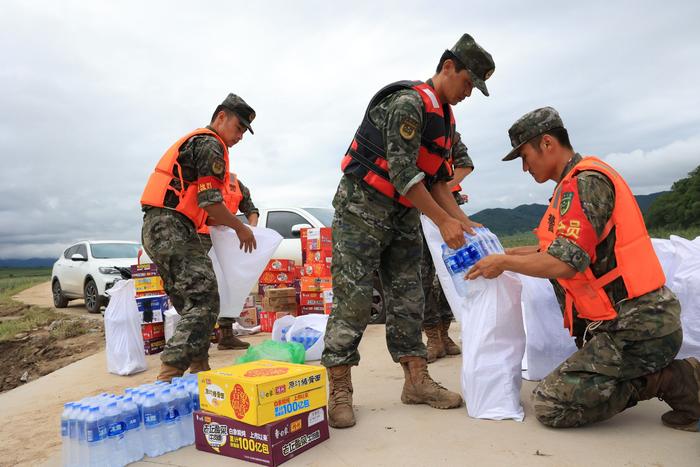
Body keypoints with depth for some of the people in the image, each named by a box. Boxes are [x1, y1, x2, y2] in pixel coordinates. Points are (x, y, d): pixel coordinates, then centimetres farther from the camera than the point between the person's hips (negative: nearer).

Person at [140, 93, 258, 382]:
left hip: (155, 229, 11)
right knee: (203, 302, -12)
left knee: (190, 306, 14)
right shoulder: (210, 145, -5)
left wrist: (222, 224, 18)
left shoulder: (192, 142, 27)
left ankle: (200, 373, 20)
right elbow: (210, 202, -15)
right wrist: (240, 228, -1)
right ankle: (168, 378, -15)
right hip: (173, 229, -11)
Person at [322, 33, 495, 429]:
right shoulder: (408, 103, -15)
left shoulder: (446, 118, 14)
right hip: (363, 205, -9)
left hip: (404, 213, 9)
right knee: (353, 298, -9)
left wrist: (461, 219, 1)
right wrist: (444, 221, -19)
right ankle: (339, 391, 0)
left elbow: (437, 179, 14)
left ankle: (417, 380, 14)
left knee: (408, 296, 7)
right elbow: (402, 174, -22)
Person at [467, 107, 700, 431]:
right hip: (640, 320, 10)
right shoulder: (580, 182, 16)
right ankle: (670, 376, 12)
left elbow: (564, 263, -24)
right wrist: (509, 253, 20)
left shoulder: (585, 182, -16)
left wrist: (504, 263, -10)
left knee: (549, 406, -11)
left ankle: (669, 380, -4)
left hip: (634, 328, -10)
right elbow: (567, 248, 22)